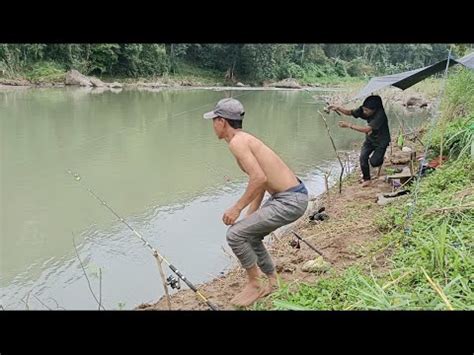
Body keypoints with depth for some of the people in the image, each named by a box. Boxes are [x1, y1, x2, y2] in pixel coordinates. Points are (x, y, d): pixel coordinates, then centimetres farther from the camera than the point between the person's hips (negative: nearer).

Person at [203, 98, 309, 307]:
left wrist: (237, 208, -16)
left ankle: (255, 284, 10)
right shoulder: (245, 139, 14)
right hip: (292, 195, 10)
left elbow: (259, 178, -27)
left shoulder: (237, 142, -15)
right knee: (250, 235, 21)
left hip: (290, 200, -10)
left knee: (235, 235, -8)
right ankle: (271, 282, 34)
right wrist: (250, 214, 20)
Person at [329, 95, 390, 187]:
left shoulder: (380, 115, -35)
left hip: (381, 141, -5)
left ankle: (379, 158, 23)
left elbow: (367, 129, -42)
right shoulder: (363, 110, -15)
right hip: (370, 139, 6)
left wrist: (349, 125, -42)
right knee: (363, 157, -12)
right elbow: (350, 112, -10)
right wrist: (338, 108, -28)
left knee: (374, 162, -15)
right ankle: (366, 178, 8)